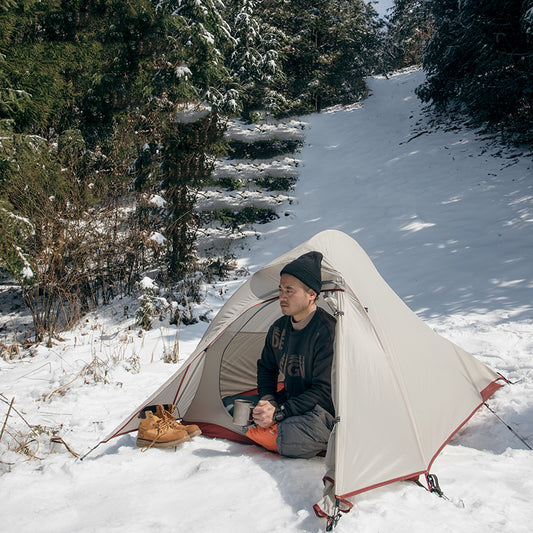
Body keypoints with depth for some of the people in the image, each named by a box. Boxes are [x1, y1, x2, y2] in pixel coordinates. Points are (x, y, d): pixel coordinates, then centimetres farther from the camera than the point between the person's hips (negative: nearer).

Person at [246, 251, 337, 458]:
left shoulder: (327, 331, -22)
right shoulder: (279, 328, 2)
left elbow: (325, 391, -23)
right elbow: (266, 368, 19)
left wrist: (279, 413, -24)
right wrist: (267, 399, -2)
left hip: (323, 411, -8)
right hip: (290, 401, 8)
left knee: (293, 440, -37)